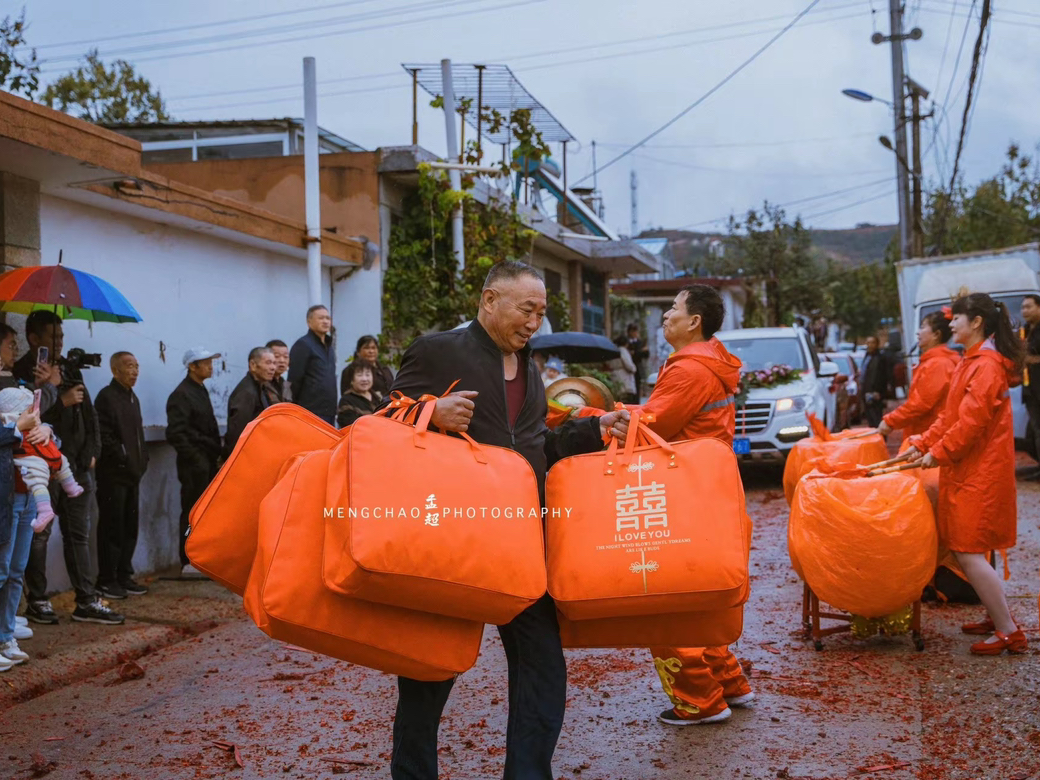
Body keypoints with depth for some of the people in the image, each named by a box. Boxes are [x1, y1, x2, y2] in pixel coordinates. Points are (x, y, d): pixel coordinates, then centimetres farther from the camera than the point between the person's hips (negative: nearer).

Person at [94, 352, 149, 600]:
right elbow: (104, 436, -17)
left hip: (132, 474, 8)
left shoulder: (132, 398, 18)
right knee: (112, 527, -4)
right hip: (113, 474, -8)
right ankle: (106, 580, 2)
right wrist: (124, 459, -16)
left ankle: (124, 576, 19)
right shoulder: (107, 396, -10)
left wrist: (142, 460, 10)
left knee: (130, 527, 11)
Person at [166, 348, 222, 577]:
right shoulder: (181, 395, -11)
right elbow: (175, 433, -18)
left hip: (208, 462, 9)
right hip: (194, 464, -9)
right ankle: (188, 562, 0)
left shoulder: (201, 391, 18)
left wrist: (216, 455, 15)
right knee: (192, 512, -5)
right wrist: (194, 457, -19)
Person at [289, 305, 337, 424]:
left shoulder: (329, 347, 18)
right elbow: (294, 380, -12)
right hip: (311, 413, -8)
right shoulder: (303, 345, -7)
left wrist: (333, 408, 14)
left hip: (329, 413, 8)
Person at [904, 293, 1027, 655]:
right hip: (966, 470, 10)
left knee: (968, 553, -9)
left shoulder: (987, 366, -17)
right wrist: (923, 443, 10)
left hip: (980, 474, -10)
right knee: (969, 550, 13)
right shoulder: (971, 362, 15)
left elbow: (971, 422, -22)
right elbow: (950, 415, 17)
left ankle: (1009, 632, -2)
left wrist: (939, 453, -12)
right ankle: (996, 616, 23)